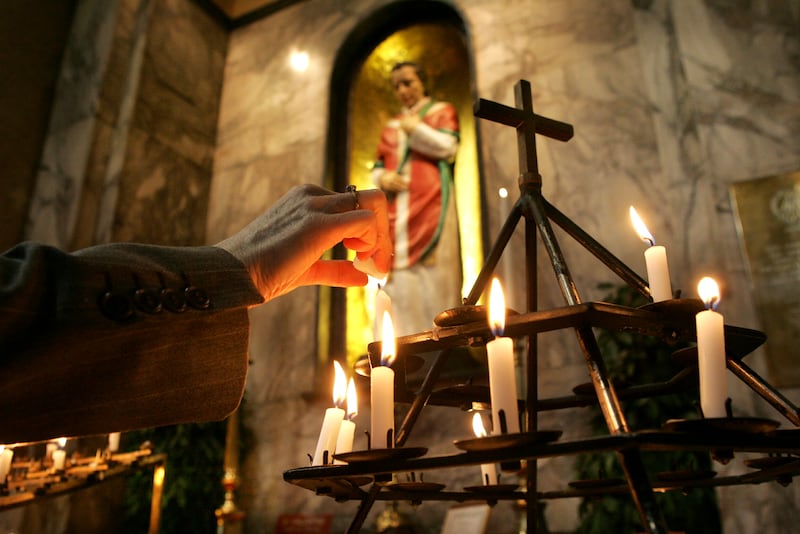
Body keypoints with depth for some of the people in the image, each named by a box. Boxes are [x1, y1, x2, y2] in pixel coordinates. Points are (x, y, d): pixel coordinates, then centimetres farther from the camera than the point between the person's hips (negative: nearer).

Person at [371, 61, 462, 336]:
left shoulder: (442, 110, 16)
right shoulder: (391, 126, 26)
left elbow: (447, 148, -2)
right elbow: (377, 168, 21)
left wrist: (414, 127, 1)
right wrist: (382, 178, -1)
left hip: (430, 203, -4)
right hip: (395, 208, 4)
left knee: (433, 274, -13)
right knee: (396, 278, -5)